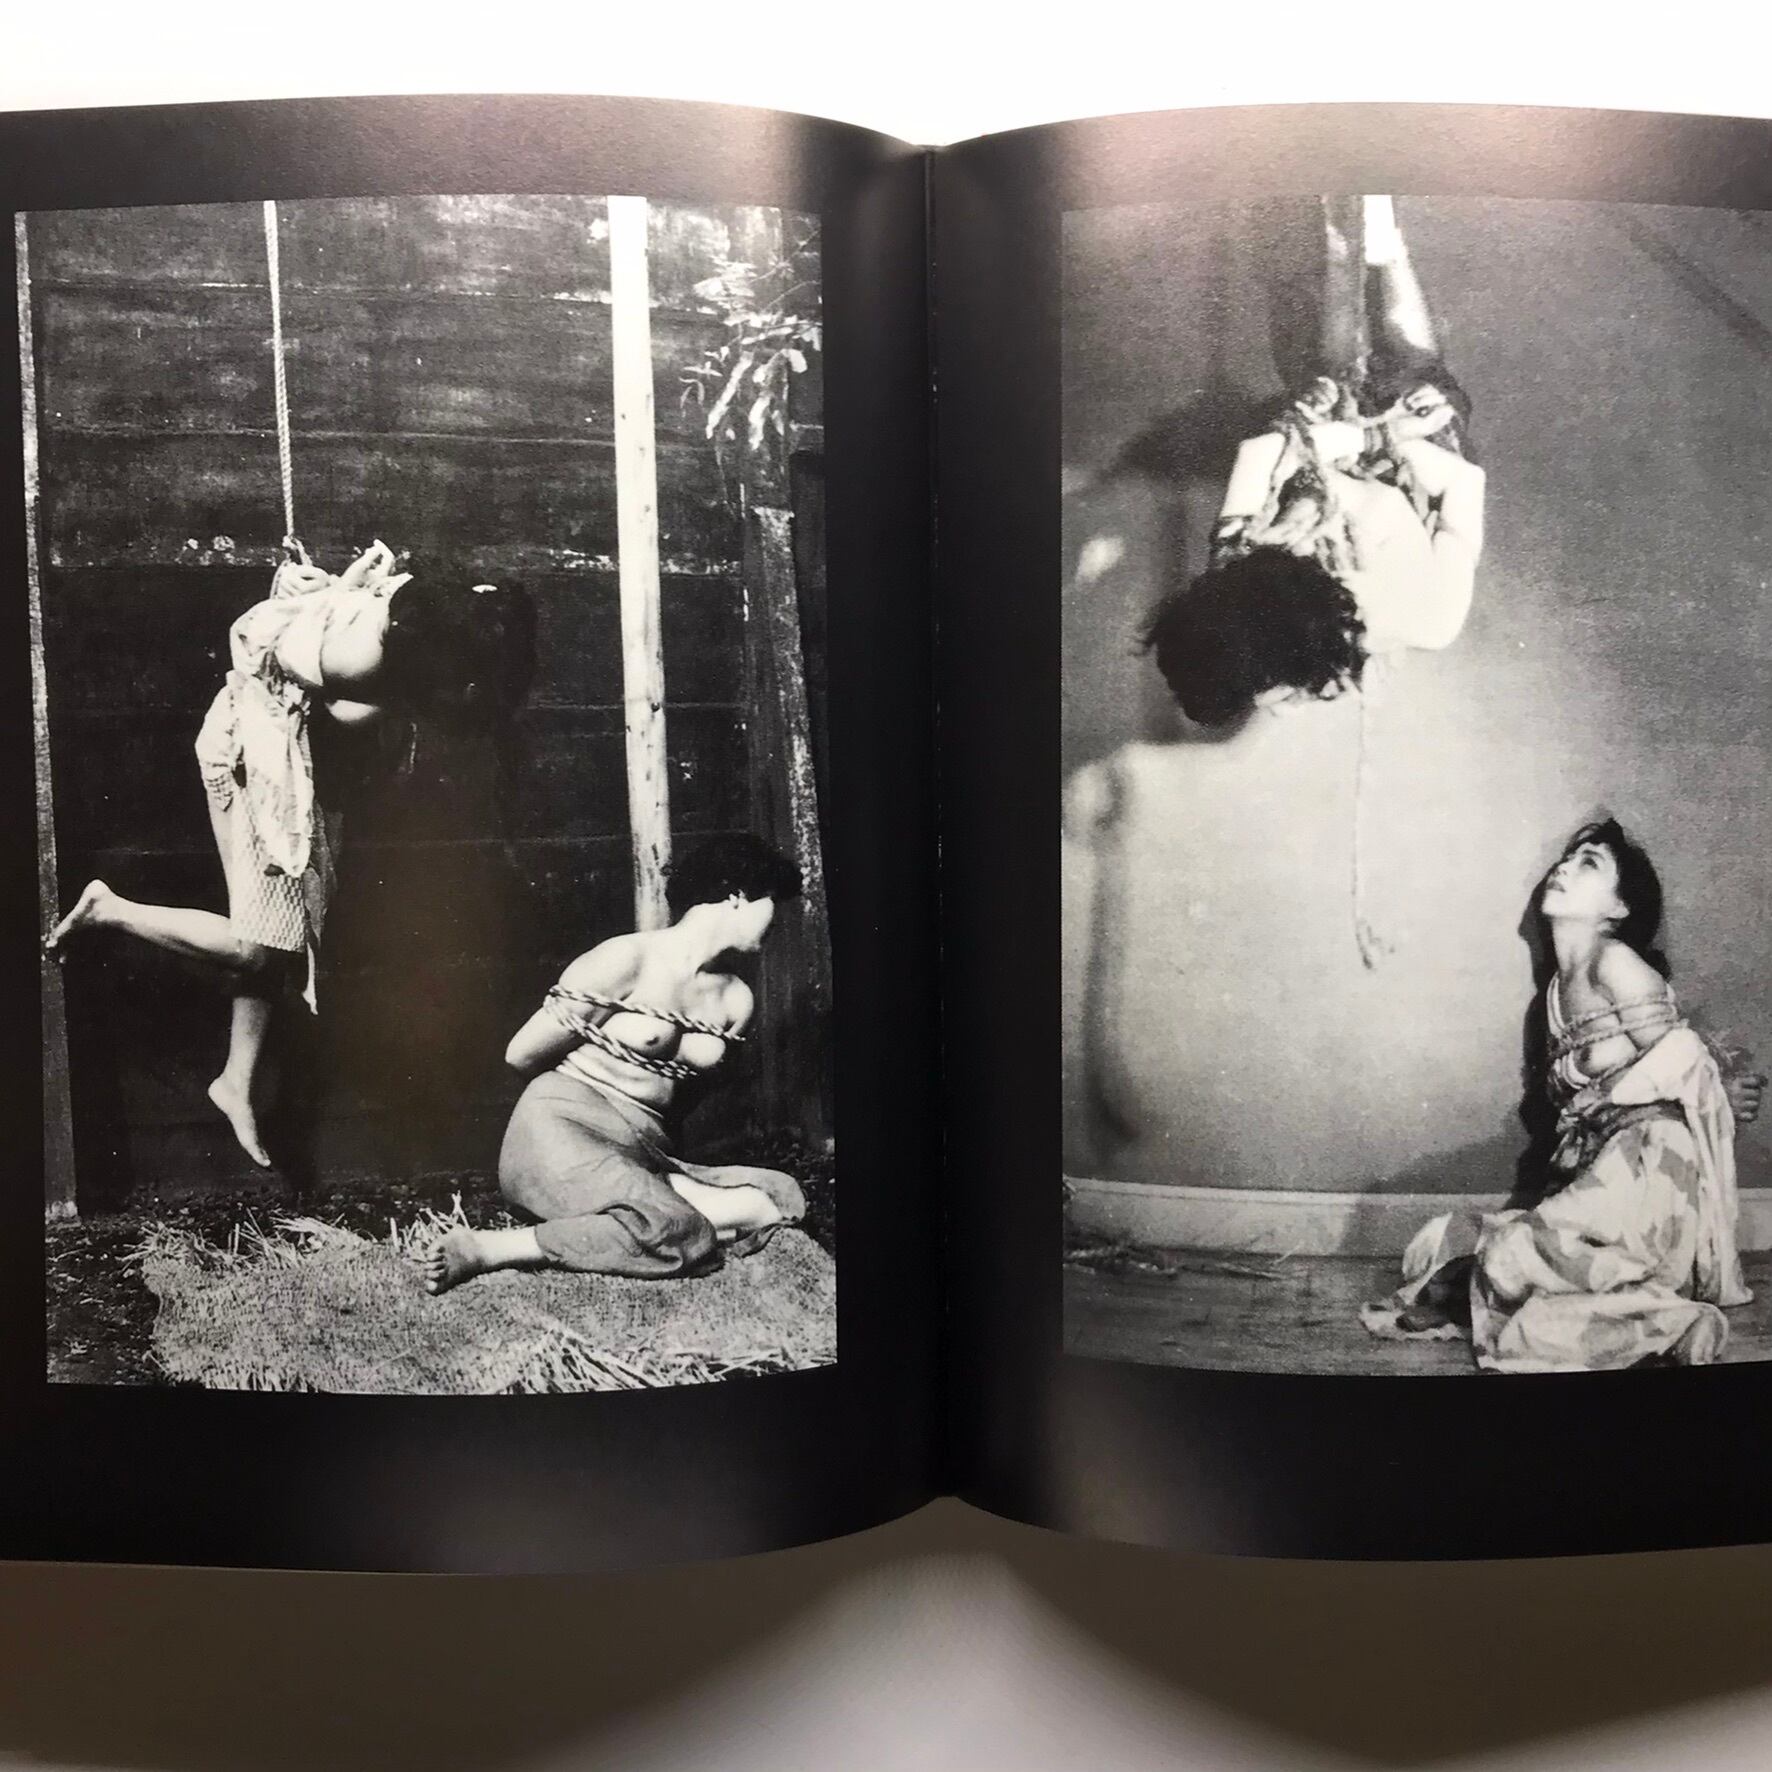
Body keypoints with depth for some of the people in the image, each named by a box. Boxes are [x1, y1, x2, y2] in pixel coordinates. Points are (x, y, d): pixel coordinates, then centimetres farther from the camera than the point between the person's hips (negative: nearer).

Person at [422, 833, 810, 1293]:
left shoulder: (735, 999, 10)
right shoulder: (627, 961, -9)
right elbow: (520, 1055, -2)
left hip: (642, 1152, 7)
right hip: (563, 1129, -6)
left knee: (781, 1198, -15)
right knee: (674, 1230, -33)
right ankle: (483, 1248, -24)